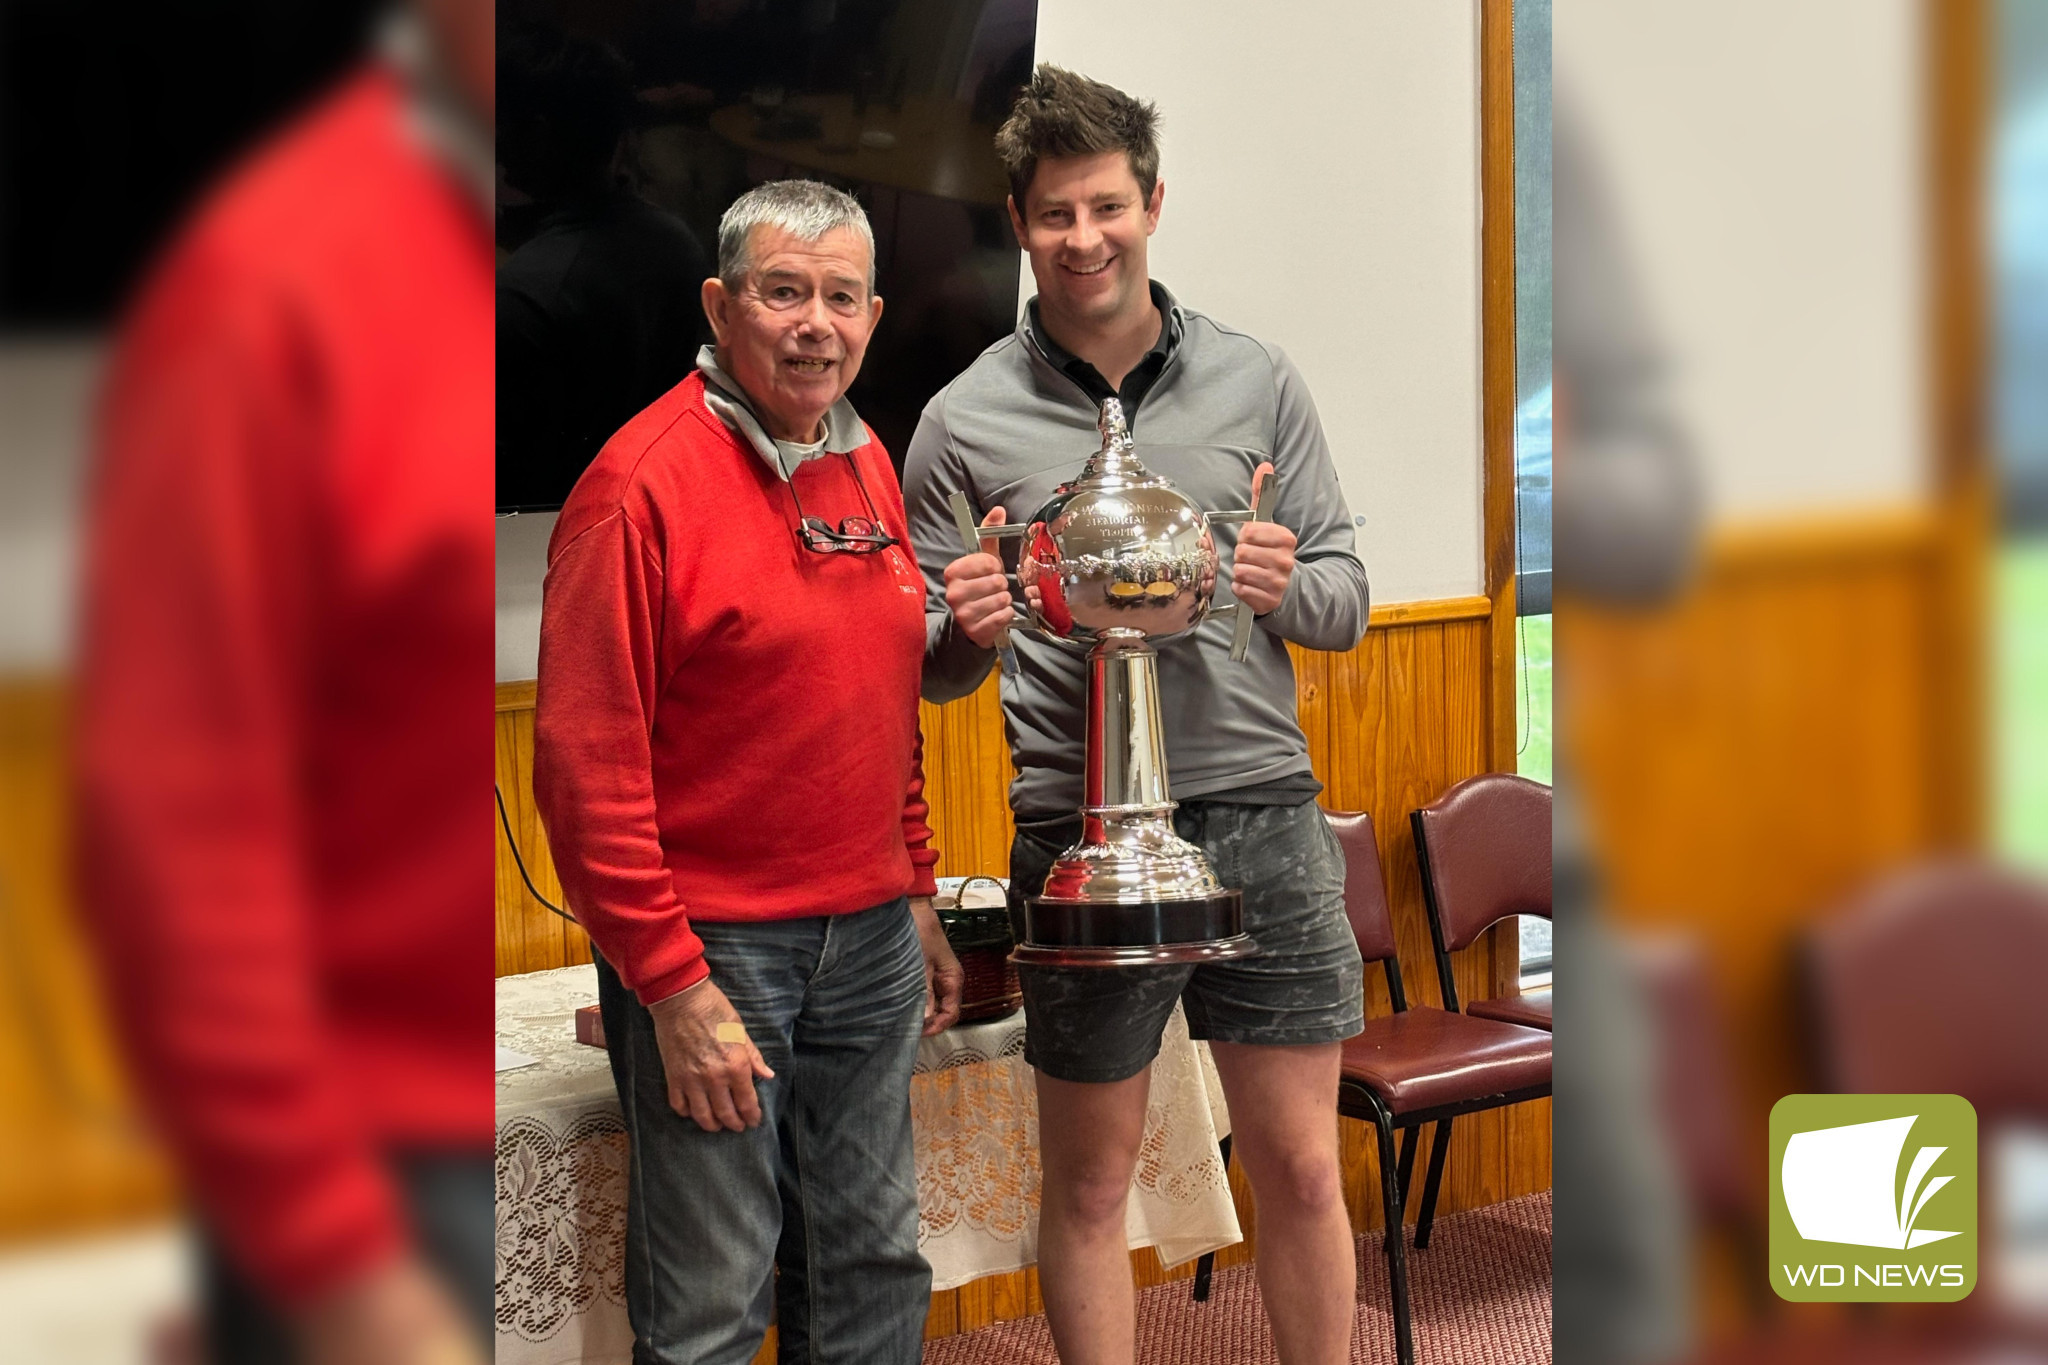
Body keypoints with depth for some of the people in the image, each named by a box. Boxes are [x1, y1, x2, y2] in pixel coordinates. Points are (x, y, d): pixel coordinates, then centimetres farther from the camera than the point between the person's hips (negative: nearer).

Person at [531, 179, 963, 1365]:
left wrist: (916, 894, 17)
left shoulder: (867, 466, 10)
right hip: (711, 949, -7)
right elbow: (585, 761, -16)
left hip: (871, 942, 7)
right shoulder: (643, 481, -14)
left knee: (874, 1265, 16)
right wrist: (669, 981, -17)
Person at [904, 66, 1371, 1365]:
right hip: (1081, 831, -1)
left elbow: (1345, 593, 8)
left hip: (1263, 816, 1)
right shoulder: (967, 421, 1)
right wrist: (962, 632, -16)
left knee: (1304, 1170, 8)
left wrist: (1287, 587, -14)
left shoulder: (1255, 380, 5)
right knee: (1091, 1184, 10)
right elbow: (932, 668, 6)